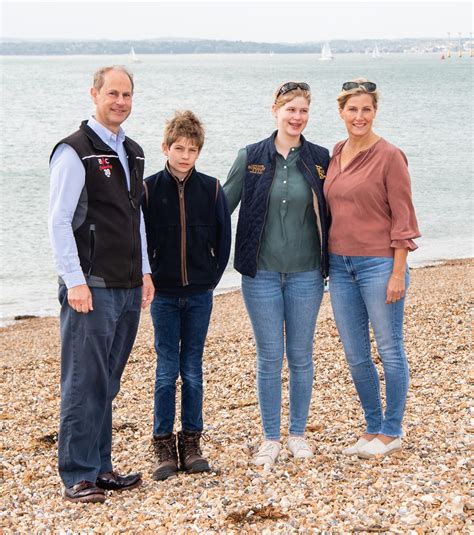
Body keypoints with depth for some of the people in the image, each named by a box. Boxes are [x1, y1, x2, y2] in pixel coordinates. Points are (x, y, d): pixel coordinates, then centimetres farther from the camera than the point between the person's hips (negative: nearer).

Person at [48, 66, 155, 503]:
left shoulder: (132, 152, 15)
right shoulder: (75, 152, -8)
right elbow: (59, 222, -12)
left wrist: (144, 271, 16)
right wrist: (75, 281, -16)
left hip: (128, 287, 7)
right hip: (91, 287, -7)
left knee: (107, 383, 12)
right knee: (84, 382, -4)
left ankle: (100, 467, 19)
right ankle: (78, 477, 2)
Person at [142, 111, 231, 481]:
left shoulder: (212, 189, 0)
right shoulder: (150, 188, -3)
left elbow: (224, 239, 5)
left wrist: (213, 277, 1)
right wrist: (149, 279, -2)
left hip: (200, 294, 1)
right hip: (163, 293, -1)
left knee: (193, 370, 7)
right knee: (167, 371, 2)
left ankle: (191, 443, 15)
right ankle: (164, 446, 8)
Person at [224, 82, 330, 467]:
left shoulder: (319, 159, 3)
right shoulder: (251, 158, 1)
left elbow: (329, 213, 8)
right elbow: (222, 205, 6)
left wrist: (332, 265, 6)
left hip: (306, 273, 1)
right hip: (262, 272, -1)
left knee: (301, 356, 7)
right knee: (269, 357, 3)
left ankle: (298, 434, 21)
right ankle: (271, 438, 14)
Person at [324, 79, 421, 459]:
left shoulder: (389, 156, -10)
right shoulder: (335, 155, 9)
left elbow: (402, 217, -10)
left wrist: (398, 273, -14)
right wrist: (329, 259, 13)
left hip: (378, 263, -6)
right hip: (341, 265, 7)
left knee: (390, 350, 4)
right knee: (355, 355, 12)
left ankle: (391, 432, 16)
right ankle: (373, 428, 26)